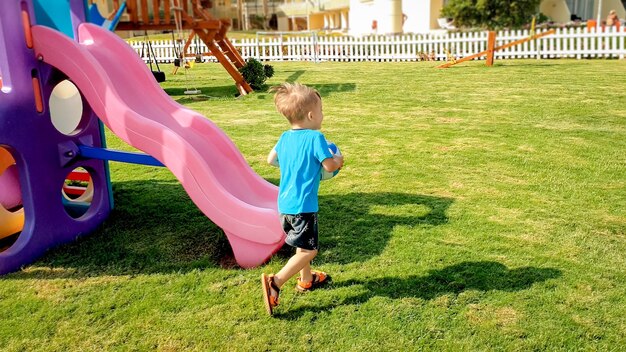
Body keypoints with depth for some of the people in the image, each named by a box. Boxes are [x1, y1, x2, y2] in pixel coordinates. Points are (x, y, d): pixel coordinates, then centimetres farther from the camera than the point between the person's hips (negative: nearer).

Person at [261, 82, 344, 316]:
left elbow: (271, 159, 19)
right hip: (303, 204, -9)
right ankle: (275, 282, -11)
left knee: (302, 245, 25)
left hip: (285, 202, 9)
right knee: (309, 250, -2)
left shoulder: (285, 138, 7)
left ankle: (307, 280, 41)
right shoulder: (315, 138, -15)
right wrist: (338, 160, 4)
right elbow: (329, 166, -17)